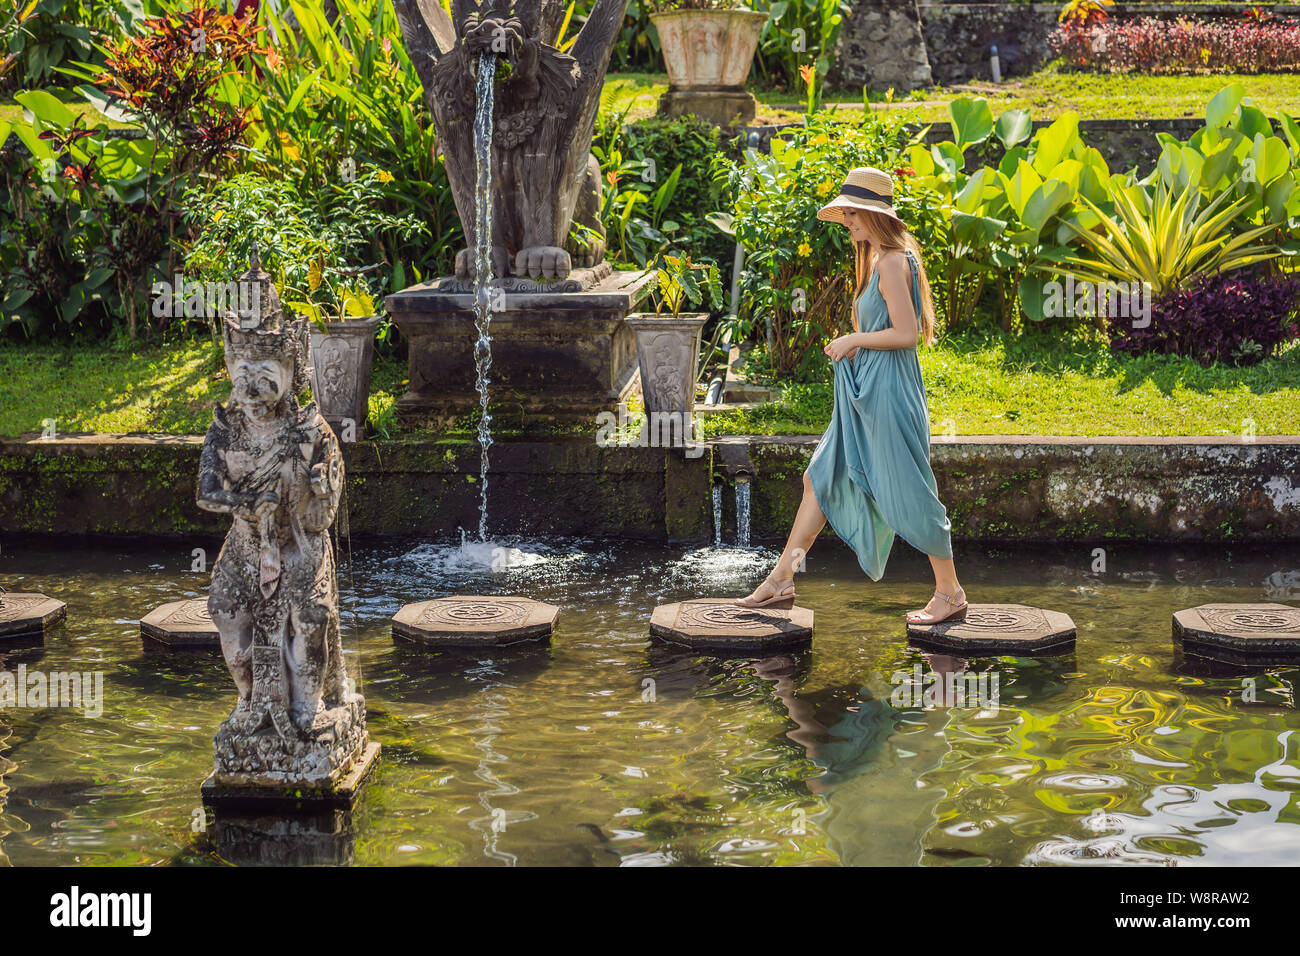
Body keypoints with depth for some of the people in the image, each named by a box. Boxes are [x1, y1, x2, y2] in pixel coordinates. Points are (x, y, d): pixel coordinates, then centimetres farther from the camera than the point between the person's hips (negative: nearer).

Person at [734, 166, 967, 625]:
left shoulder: (893, 263, -16)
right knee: (821, 479, 11)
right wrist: (858, 344, 11)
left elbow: (905, 334, -21)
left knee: (907, 493, -2)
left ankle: (950, 593, 10)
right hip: (865, 392, 11)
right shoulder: (880, 259, 15)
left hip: (888, 390, -11)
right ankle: (781, 581, 16)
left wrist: (854, 340, -12)